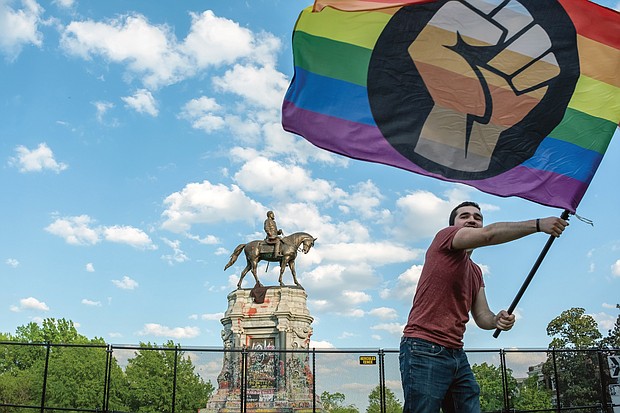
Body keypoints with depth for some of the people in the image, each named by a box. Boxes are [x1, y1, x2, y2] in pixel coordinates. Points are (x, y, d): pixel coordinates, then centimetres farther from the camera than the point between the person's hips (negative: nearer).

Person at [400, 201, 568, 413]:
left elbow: (481, 316, 12)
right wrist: (538, 224, -18)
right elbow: (489, 235, -17)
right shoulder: (444, 237, 0)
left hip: (457, 355, 8)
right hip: (425, 350, -8)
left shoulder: (476, 272, 23)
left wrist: (497, 320, -11)